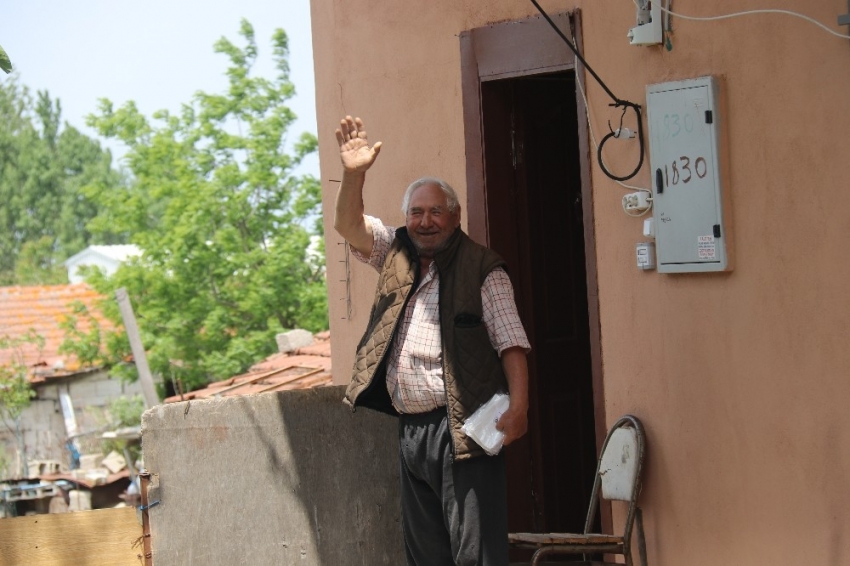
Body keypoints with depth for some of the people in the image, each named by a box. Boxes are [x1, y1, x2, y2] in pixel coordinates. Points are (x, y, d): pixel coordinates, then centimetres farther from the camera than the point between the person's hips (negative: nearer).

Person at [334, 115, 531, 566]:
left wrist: (518, 406, -19)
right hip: (410, 428, 7)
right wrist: (353, 174, -12)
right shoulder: (396, 255, 15)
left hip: (461, 428, -6)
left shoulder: (481, 268, -2)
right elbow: (348, 224, 5)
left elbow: (511, 342, -8)